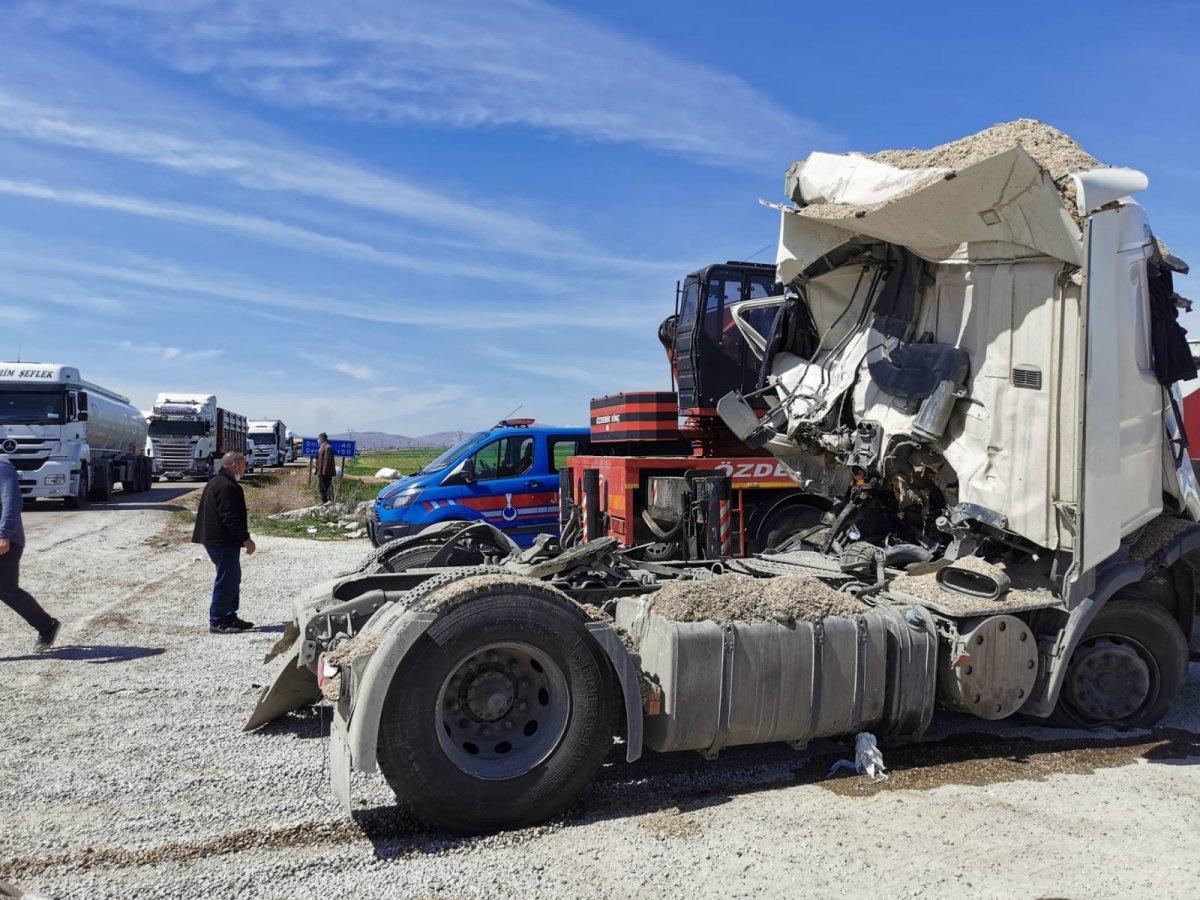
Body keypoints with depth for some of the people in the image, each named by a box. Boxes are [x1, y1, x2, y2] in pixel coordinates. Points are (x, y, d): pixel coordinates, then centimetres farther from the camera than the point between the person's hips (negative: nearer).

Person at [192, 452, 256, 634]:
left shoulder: (214, 483, 16)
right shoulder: (228, 487, -20)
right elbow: (231, 518, -24)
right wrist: (246, 538, -18)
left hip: (213, 539, 11)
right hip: (224, 542, -11)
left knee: (233, 578, 17)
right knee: (226, 581, -4)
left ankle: (229, 617, 24)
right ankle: (217, 622, 1)